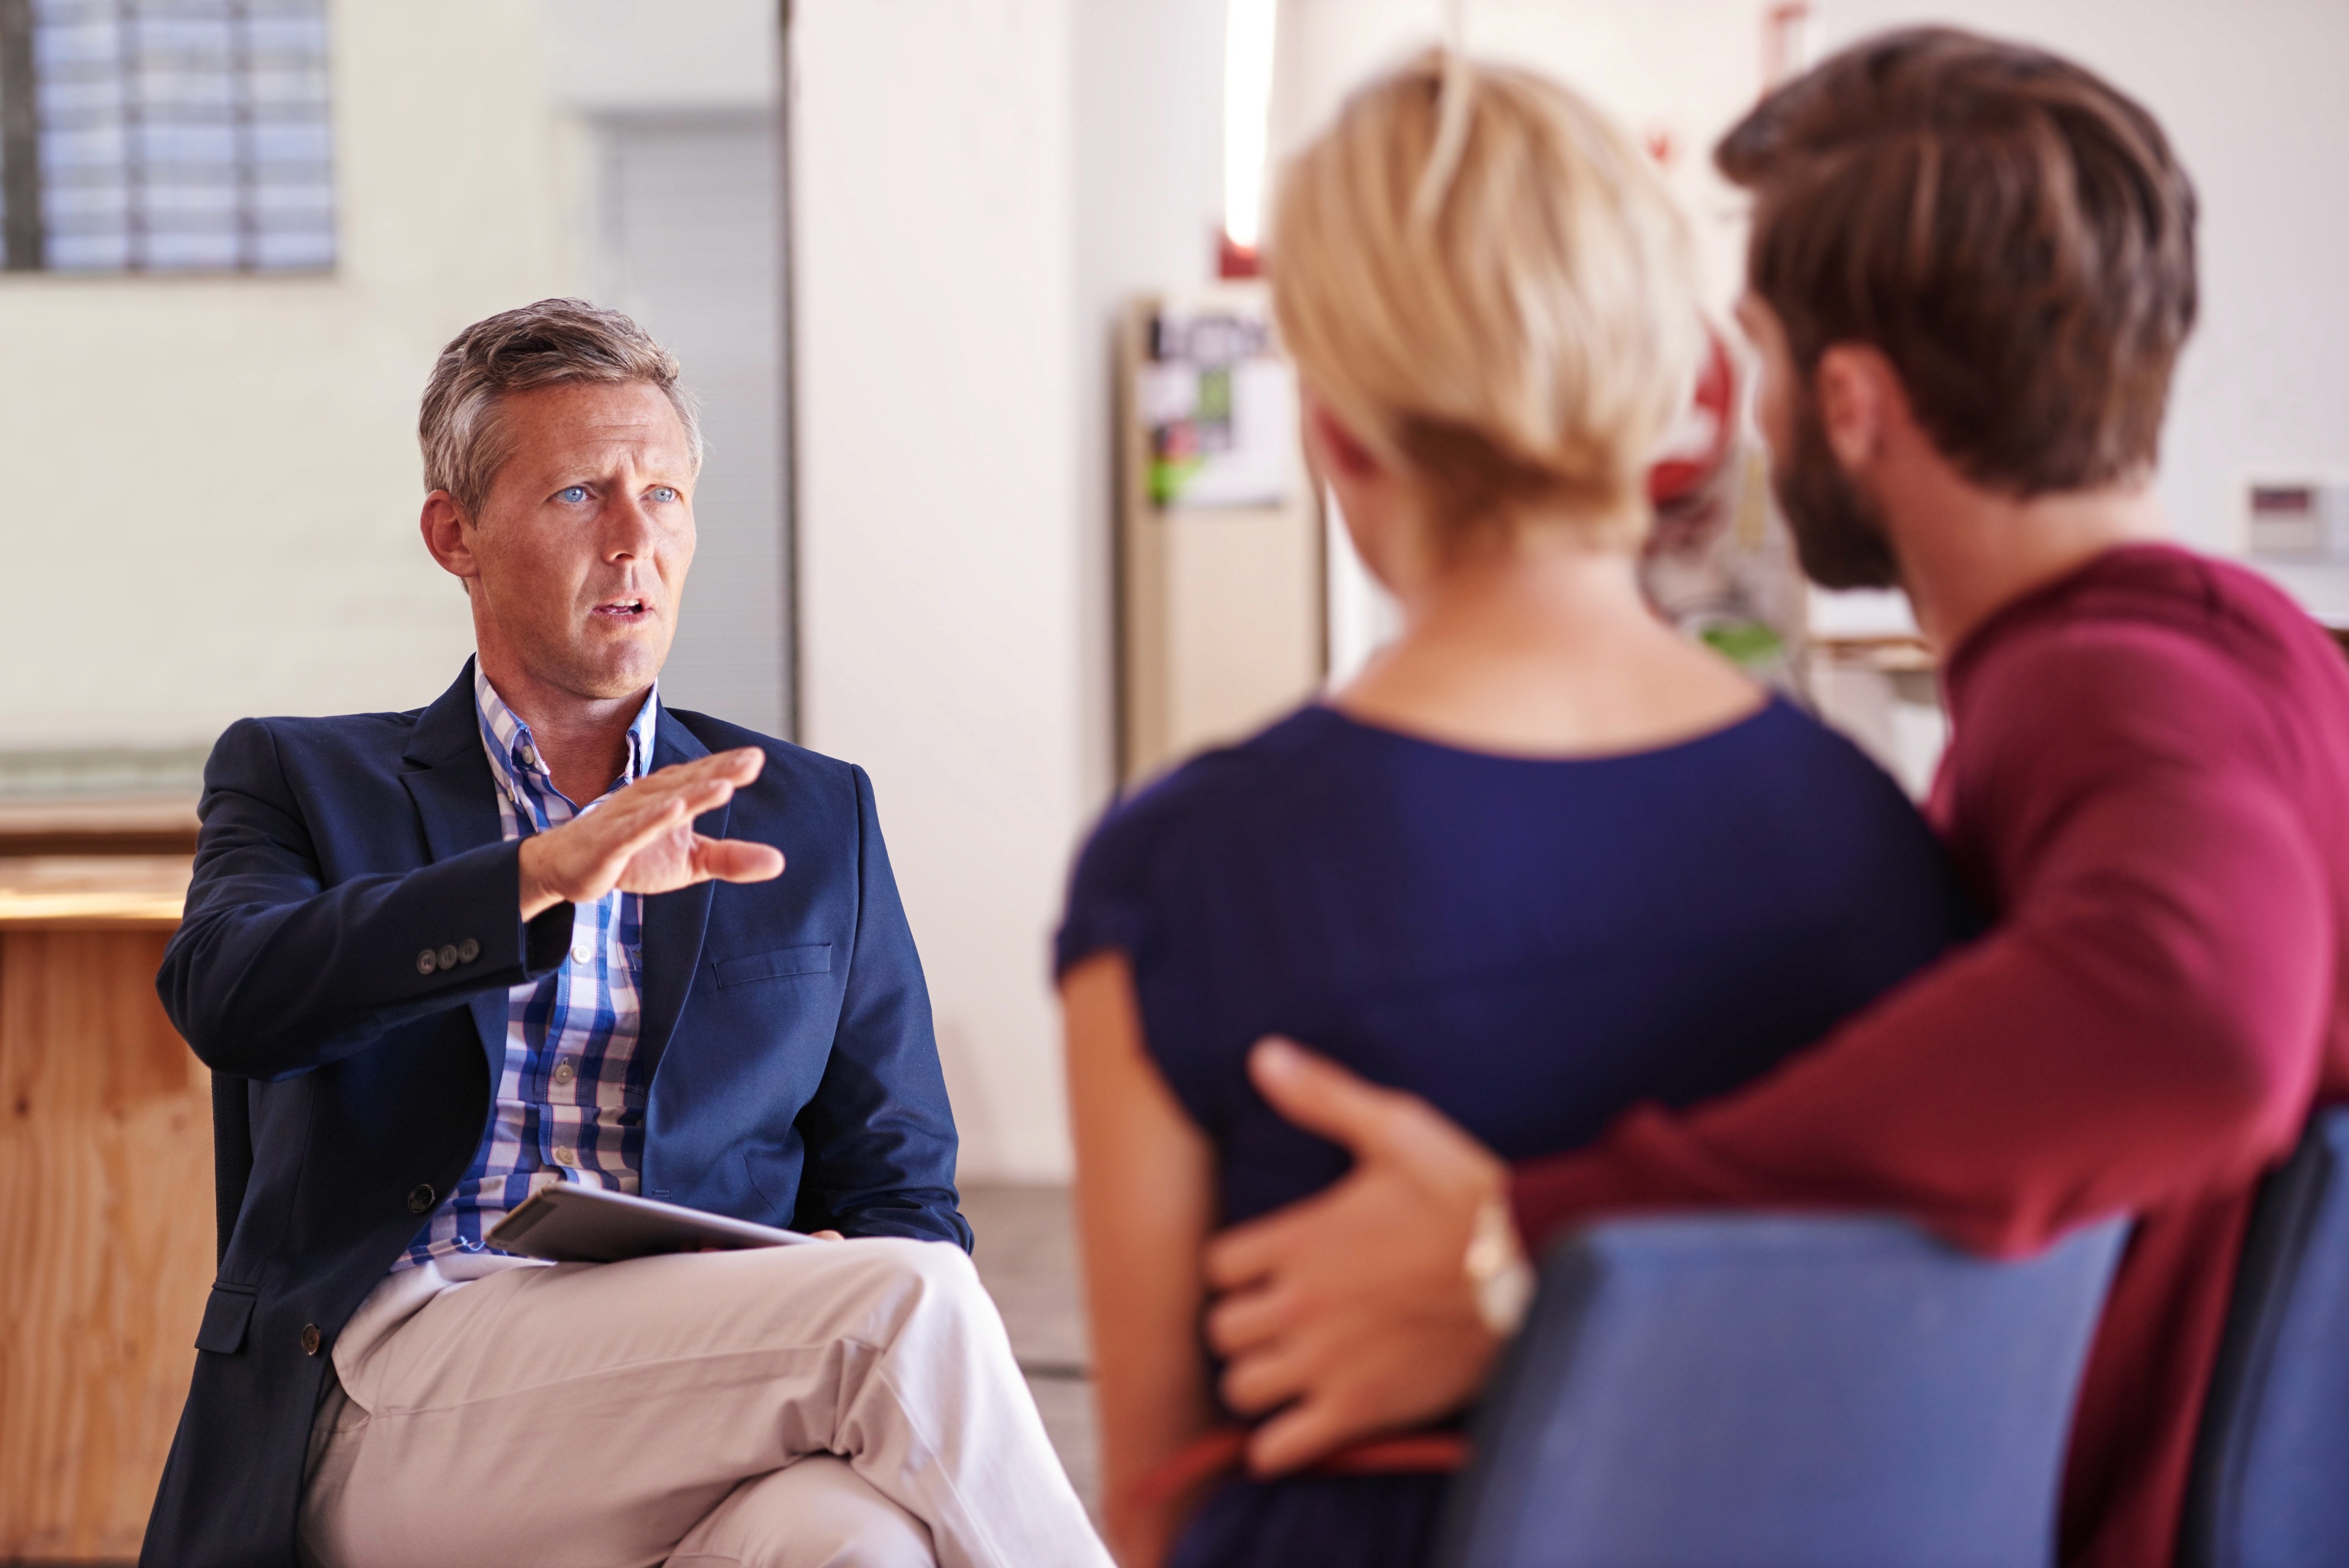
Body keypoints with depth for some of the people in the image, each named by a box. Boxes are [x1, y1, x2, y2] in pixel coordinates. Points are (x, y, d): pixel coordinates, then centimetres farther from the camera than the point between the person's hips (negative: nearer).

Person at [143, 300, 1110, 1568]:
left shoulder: (813, 819, 20)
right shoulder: (302, 782, 15)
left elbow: (901, 1193, 17)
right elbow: (228, 995, -8)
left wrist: (829, 1309, -8)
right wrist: (539, 876, -23)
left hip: (699, 1398, 2)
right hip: (393, 1393, -2)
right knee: (908, 1307, -29)